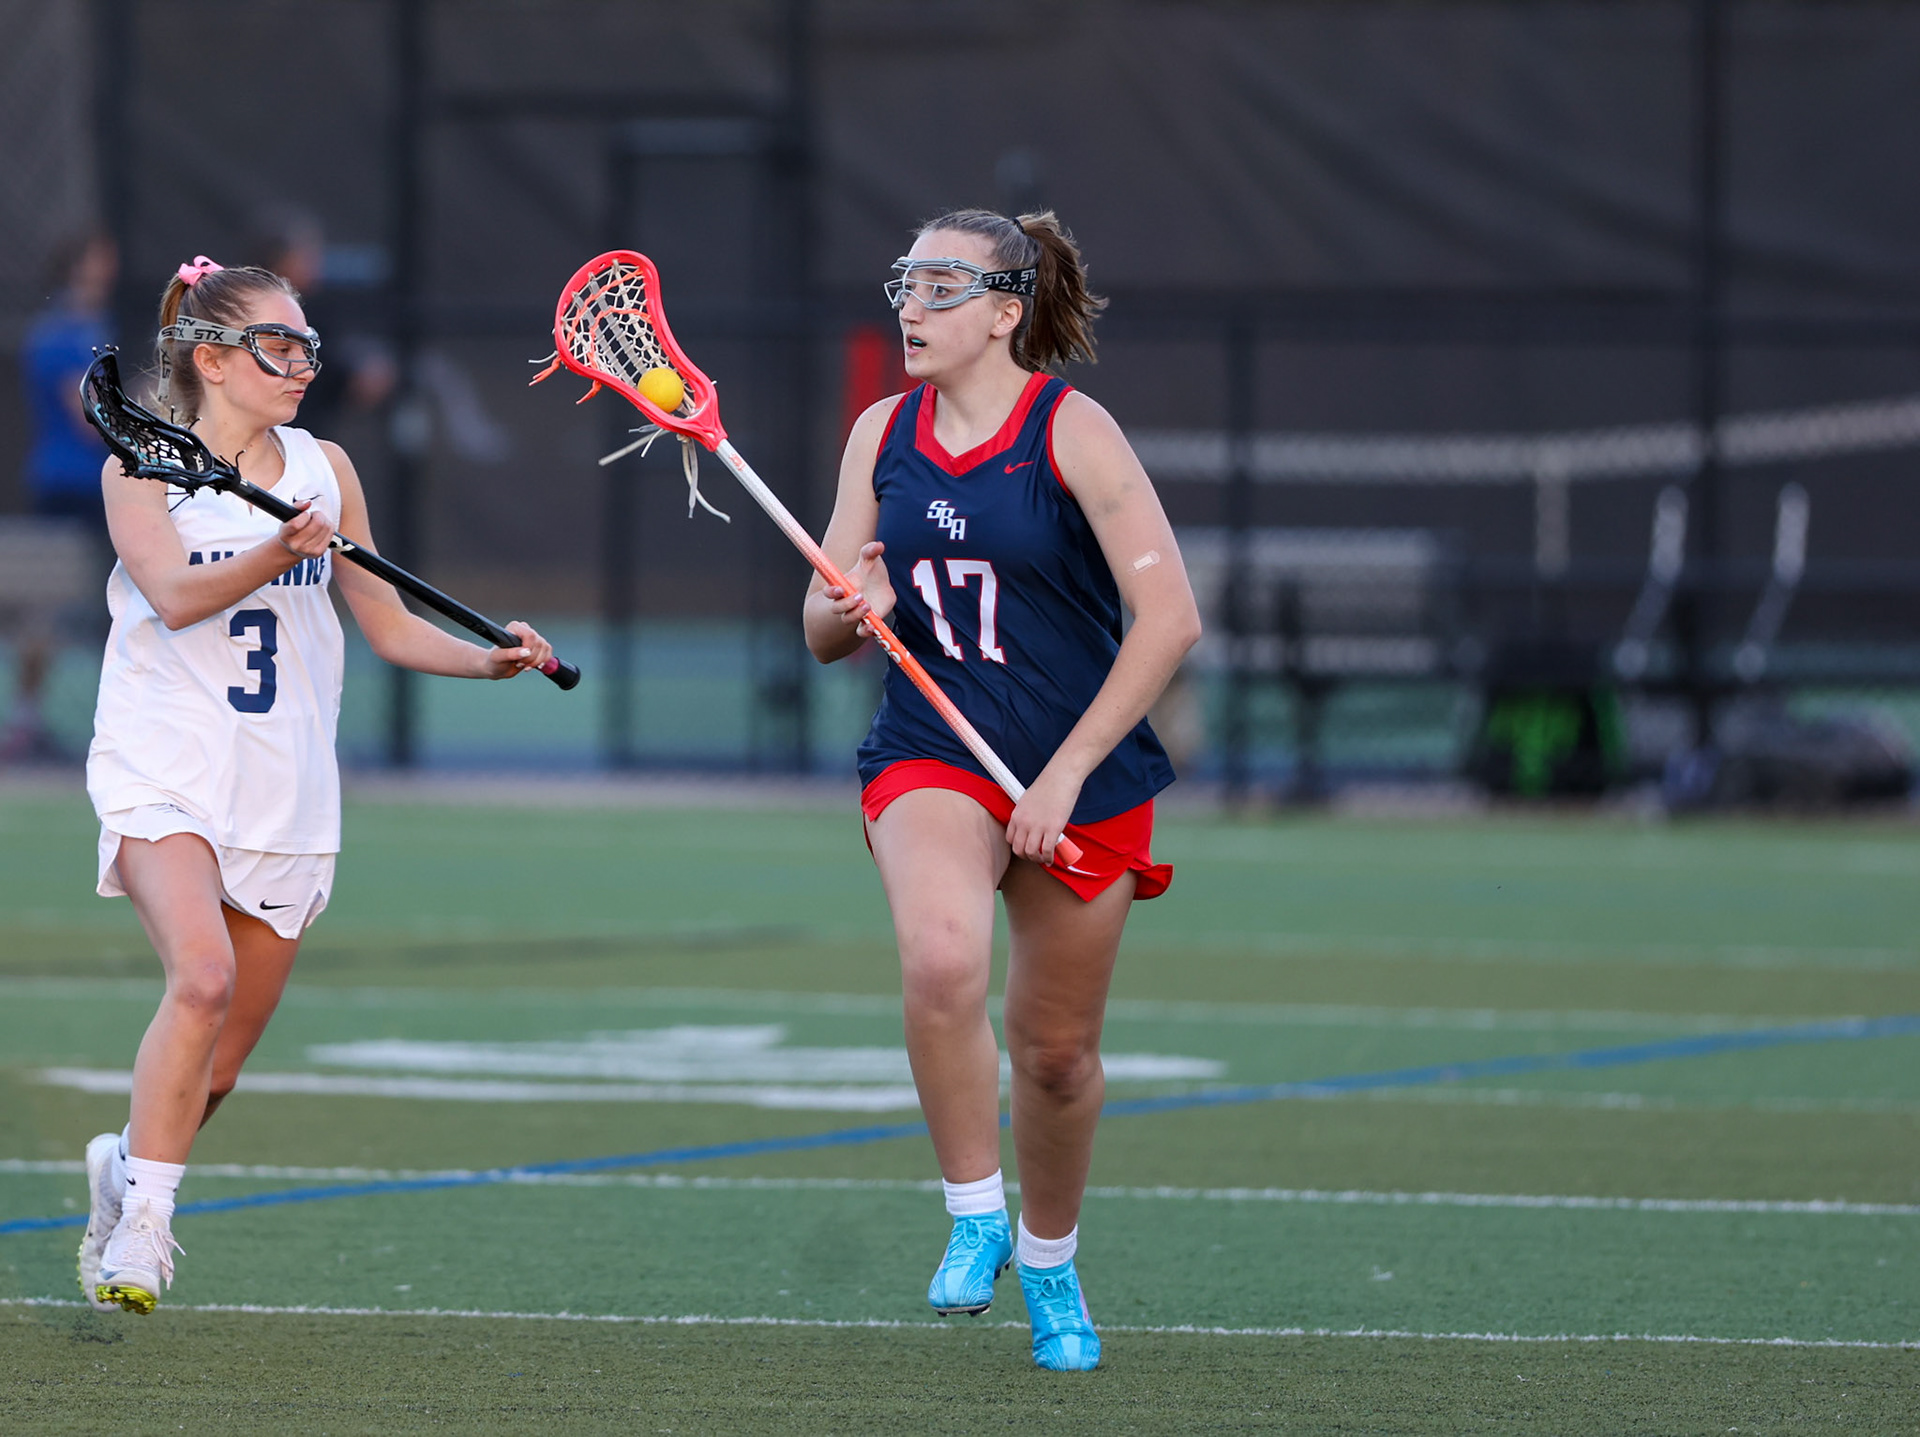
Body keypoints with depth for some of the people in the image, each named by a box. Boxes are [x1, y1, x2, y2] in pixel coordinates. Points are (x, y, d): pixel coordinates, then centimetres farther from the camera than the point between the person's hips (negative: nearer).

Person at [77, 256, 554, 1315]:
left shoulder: (323, 469, 10)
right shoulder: (141, 468, -1)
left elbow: (388, 626, 14)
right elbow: (173, 595, -18)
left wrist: (490, 659, -3)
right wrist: (279, 553, -34)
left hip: (283, 793, 4)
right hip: (163, 776, -4)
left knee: (219, 1062, 5)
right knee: (203, 978, -27)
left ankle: (127, 1165, 34)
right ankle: (142, 1225, -20)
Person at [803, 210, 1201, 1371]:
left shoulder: (1073, 433, -10)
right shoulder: (882, 435, 5)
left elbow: (1170, 618, -15)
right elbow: (823, 626, 11)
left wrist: (1067, 773, -18)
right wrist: (856, 610, -15)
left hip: (1083, 778, -2)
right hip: (930, 760, 2)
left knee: (1057, 1049, 8)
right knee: (942, 959, -30)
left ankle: (1049, 1260, 35)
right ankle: (975, 1218, -14)